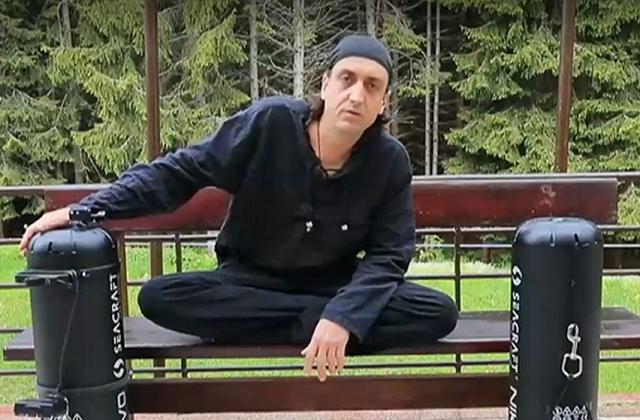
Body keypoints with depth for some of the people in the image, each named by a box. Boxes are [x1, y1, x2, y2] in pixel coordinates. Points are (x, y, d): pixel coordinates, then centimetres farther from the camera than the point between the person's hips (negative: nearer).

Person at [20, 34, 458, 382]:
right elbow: (179, 172, -15)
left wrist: (344, 317, -32)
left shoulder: (391, 160, -15)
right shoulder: (270, 121, -20)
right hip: (251, 280, 1)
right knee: (159, 297, -29)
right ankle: (316, 323, -24)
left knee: (439, 313, -23)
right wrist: (85, 210, -22)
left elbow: (388, 255, -13)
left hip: (338, 286, 0)